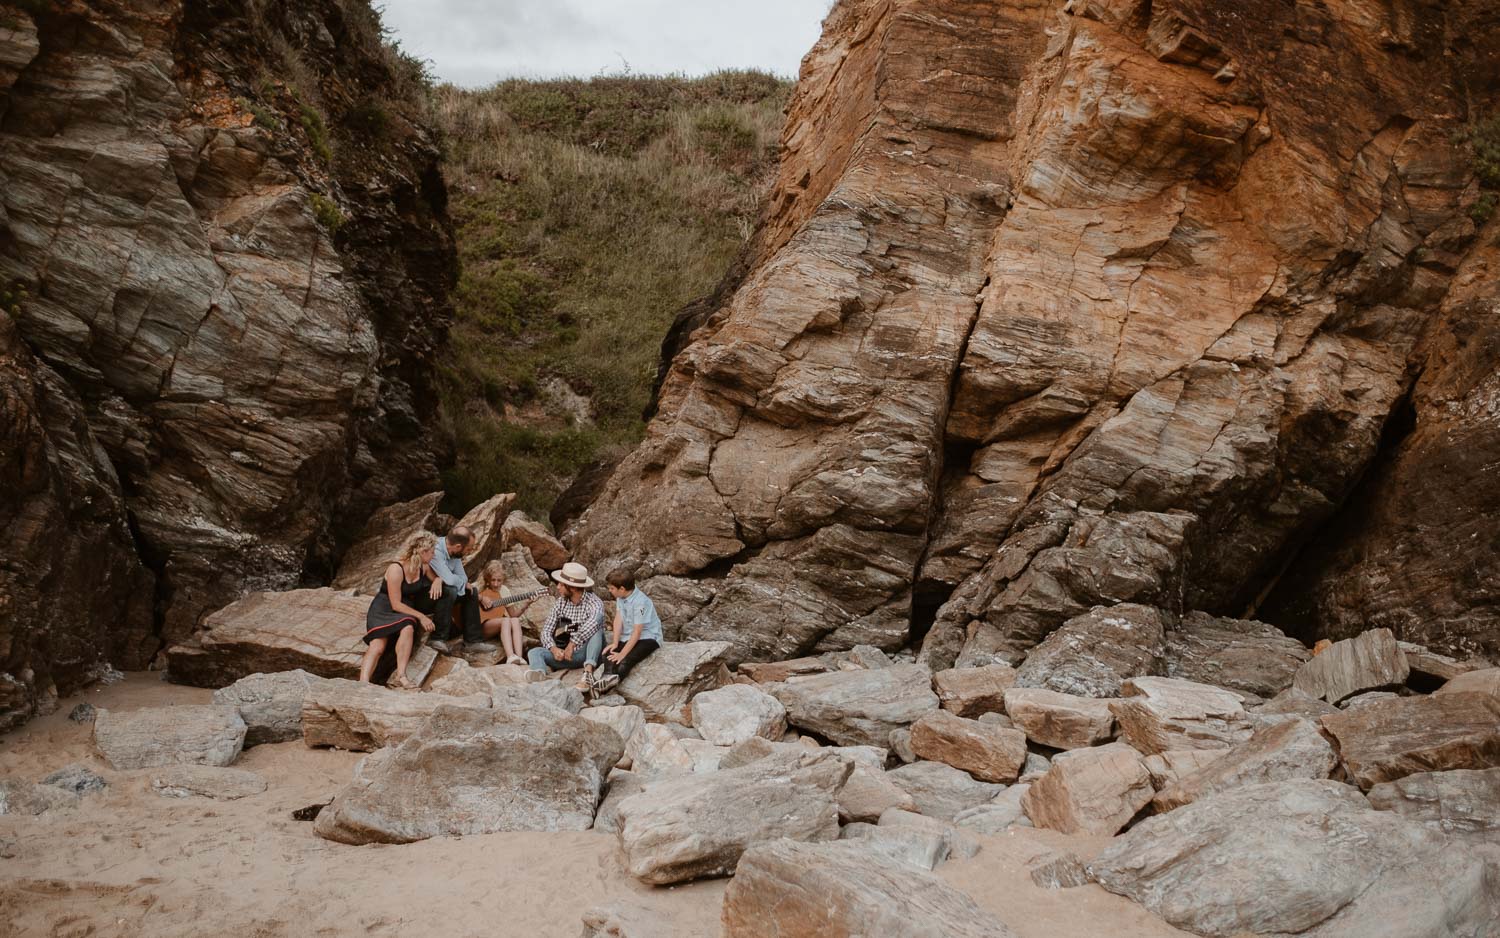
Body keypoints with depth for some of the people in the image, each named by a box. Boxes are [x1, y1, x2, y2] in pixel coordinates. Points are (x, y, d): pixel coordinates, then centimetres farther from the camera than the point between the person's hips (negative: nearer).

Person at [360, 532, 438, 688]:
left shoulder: (423, 568, 3)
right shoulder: (395, 569, -18)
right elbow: (396, 604, -19)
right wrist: (420, 616, -22)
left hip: (406, 610, 5)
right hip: (383, 610, -5)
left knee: (408, 628, -33)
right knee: (377, 645, -31)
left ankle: (400, 675, -38)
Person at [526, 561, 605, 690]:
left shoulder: (593, 602, -11)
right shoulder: (561, 602, 6)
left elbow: (594, 621, -34)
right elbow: (546, 630, 3)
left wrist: (572, 643, -33)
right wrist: (554, 649, -17)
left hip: (589, 655, -5)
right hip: (566, 655, 5)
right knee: (535, 652, -17)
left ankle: (588, 672, -46)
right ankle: (539, 673, -55)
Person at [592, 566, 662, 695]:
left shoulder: (640, 602, -25)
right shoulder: (621, 597, 1)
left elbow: (637, 632, -25)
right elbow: (618, 619, 0)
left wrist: (622, 654, -25)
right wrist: (615, 643, -12)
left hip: (648, 637, -7)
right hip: (628, 636, 7)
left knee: (625, 660, -33)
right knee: (609, 653, -20)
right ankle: (607, 677, -44)